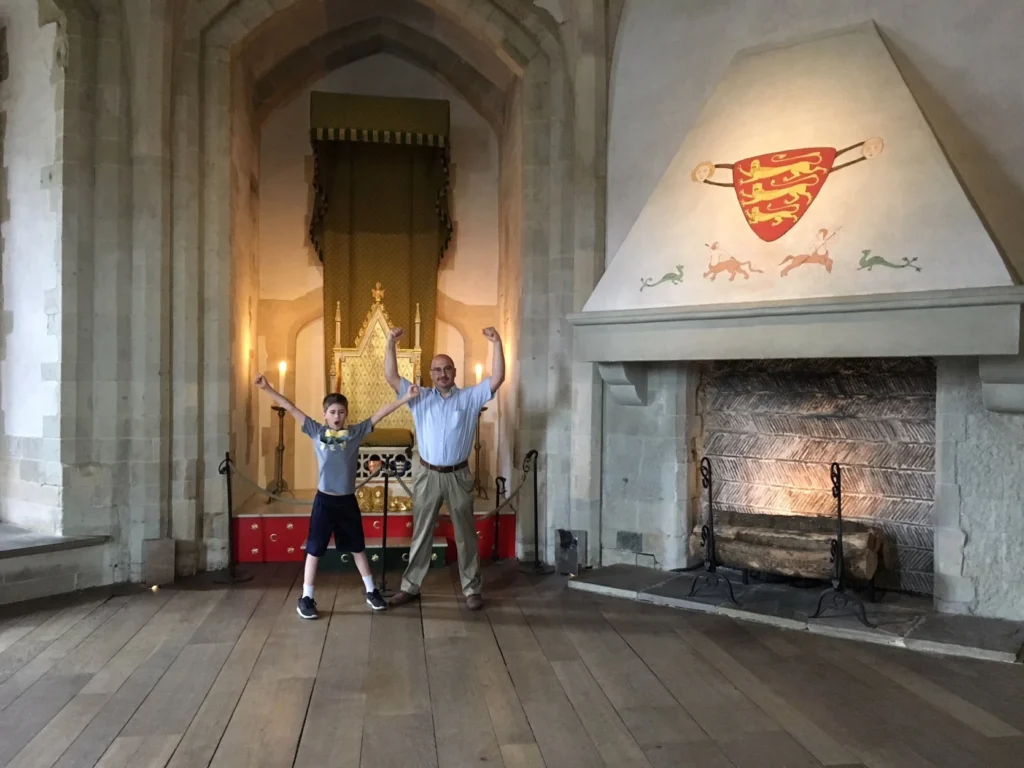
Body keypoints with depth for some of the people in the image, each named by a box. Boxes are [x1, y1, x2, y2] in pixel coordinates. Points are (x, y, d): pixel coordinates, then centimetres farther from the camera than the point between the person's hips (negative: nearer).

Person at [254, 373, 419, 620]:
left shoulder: (356, 433, -1)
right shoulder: (316, 431, -1)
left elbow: (380, 413, -5)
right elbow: (291, 408, -3)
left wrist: (405, 398, -10)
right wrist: (267, 388, -5)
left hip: (347, 500, 1)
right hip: (324, 500, -1)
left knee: (357, 547, 15)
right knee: (314, 549, 5)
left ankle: (371, 591, 27)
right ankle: (306, 598, 16)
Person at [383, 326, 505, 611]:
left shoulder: (470, 397, 0)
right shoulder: (420, 397, 4)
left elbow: (497, 379, -11)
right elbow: (391, 378, -3)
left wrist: (497, 344, -20)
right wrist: (390, 344, -14)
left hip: (458, 476, -1)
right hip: (428, 475, 1)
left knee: (466, 535, 7)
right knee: (421, 534, 11)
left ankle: (472, 589, 18)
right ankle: (410, 586, 22)